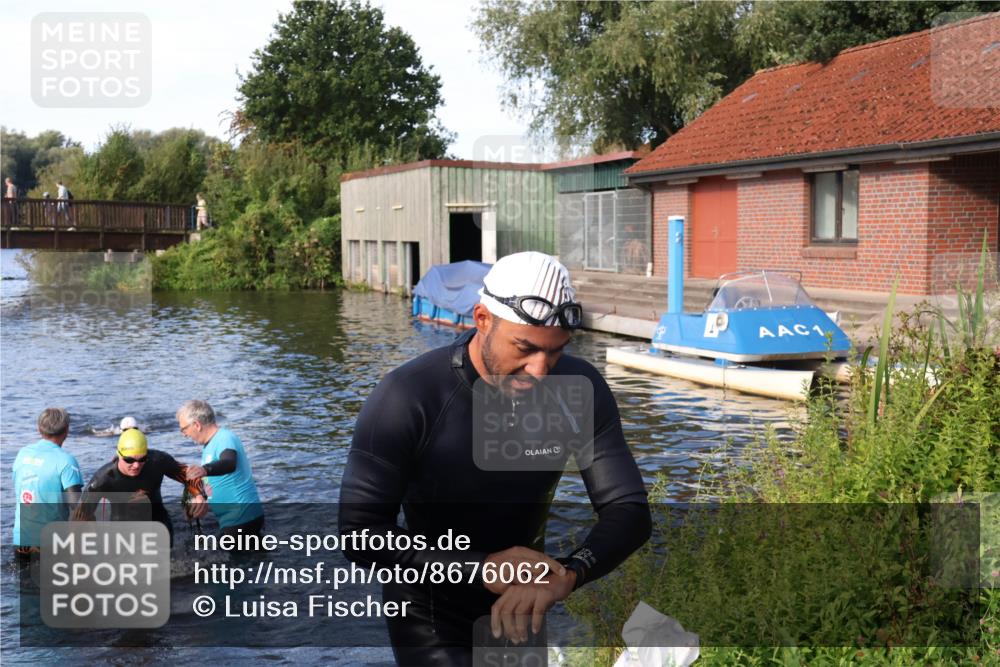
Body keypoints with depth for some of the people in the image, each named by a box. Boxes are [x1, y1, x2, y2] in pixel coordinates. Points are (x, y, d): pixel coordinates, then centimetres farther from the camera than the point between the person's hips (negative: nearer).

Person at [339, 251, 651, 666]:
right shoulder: (407, 397, -27)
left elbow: (629, 510, -17)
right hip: (433, 616, -4)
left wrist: (569, 573, -37)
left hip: (522, 604, 4)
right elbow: (359, 533, -27)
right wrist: (482, 568, -38)